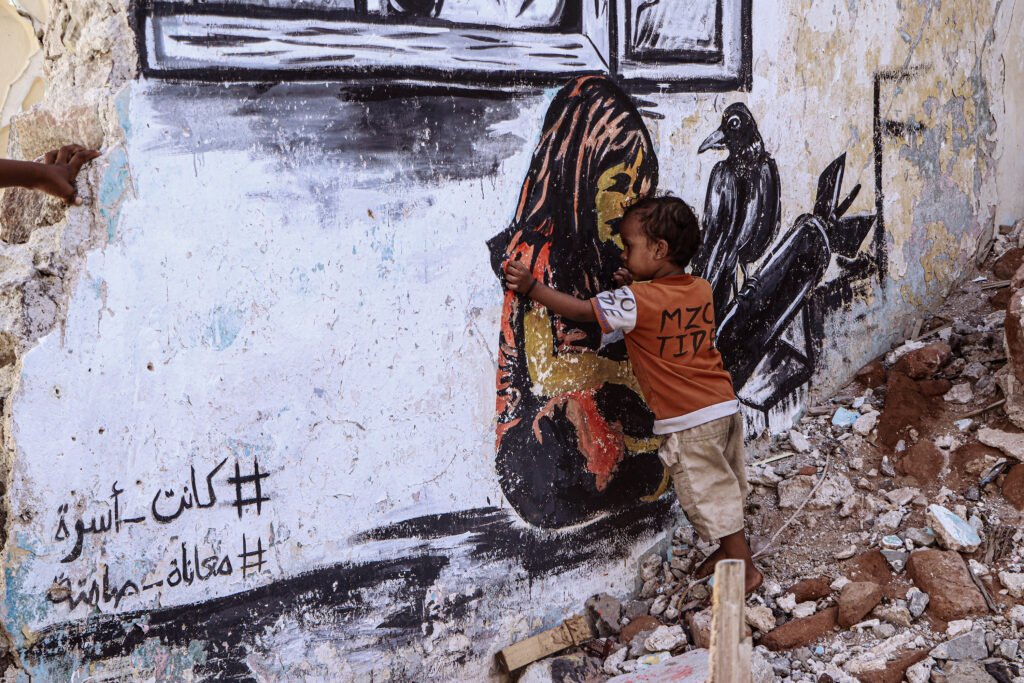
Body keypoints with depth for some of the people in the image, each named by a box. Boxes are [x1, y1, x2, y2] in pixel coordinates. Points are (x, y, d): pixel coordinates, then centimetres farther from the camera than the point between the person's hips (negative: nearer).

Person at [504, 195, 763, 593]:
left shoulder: (637, 302, -18)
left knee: (709, 495, 4)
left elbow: (582, 310, -15)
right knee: (725, 488, 21)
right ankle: (730, 549, 36)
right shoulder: (701, 290, 4)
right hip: (725, 406, 8)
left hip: (689, 422, -8)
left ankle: (745, 569, 12)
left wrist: (531, 286, -9)